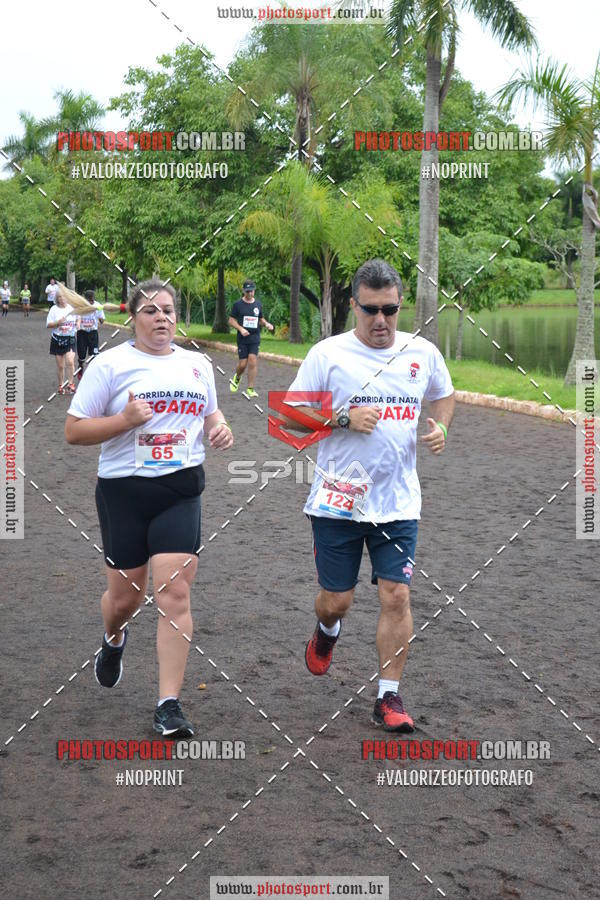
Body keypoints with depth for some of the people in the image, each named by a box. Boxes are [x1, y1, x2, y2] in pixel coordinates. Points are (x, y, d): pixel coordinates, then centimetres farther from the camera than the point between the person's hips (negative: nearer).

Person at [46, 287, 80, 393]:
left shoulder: (73, 308, 2)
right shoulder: (54, 309, -3)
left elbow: (78, 317, 21)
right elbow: (48, 325, -4)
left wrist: (78, 323, 0)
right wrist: (58, 322, -20)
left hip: (70, 339, 0)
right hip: (58, 339, 0)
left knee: (70, 362, -18)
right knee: (60, 366, 7)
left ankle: (70, 384, -7)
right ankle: (61, 386, 21)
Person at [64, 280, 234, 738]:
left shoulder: (198, 364, 10)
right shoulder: (110, 364, -4)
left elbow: (210, 413, 25)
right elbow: (74, 430, -5)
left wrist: (220, 429, 2)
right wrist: (124, 420, -20)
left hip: (181, 489, 2)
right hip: (124, 489, -2)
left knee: (175, 593, -10)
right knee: (125, 596, 9)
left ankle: (169, 705, -5)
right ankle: (113, 640, 48)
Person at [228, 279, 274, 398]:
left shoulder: (258, 304, 10)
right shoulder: (238, 304, 0)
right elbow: (231, 320, 0)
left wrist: (266, 324, 0)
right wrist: (241, 329, -16)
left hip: (255, 338, 2)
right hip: (242, 339, -2)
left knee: (253, 362, -9)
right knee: (243, 363, -3)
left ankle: (250, 389, -6)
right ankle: (237, 377, 32)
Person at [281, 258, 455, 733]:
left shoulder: (423, 352, 4)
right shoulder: (327, 354, -5)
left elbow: (445, 395, 24)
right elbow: (290, 413, -2)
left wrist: (441, 427, 3)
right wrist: (344, 419, -16)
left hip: (398, 502, 2)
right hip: (338, 499, -1)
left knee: (396, 595, -4)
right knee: (336, 600, 6)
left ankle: (389, 698, 8)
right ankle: (327, 630, 44)